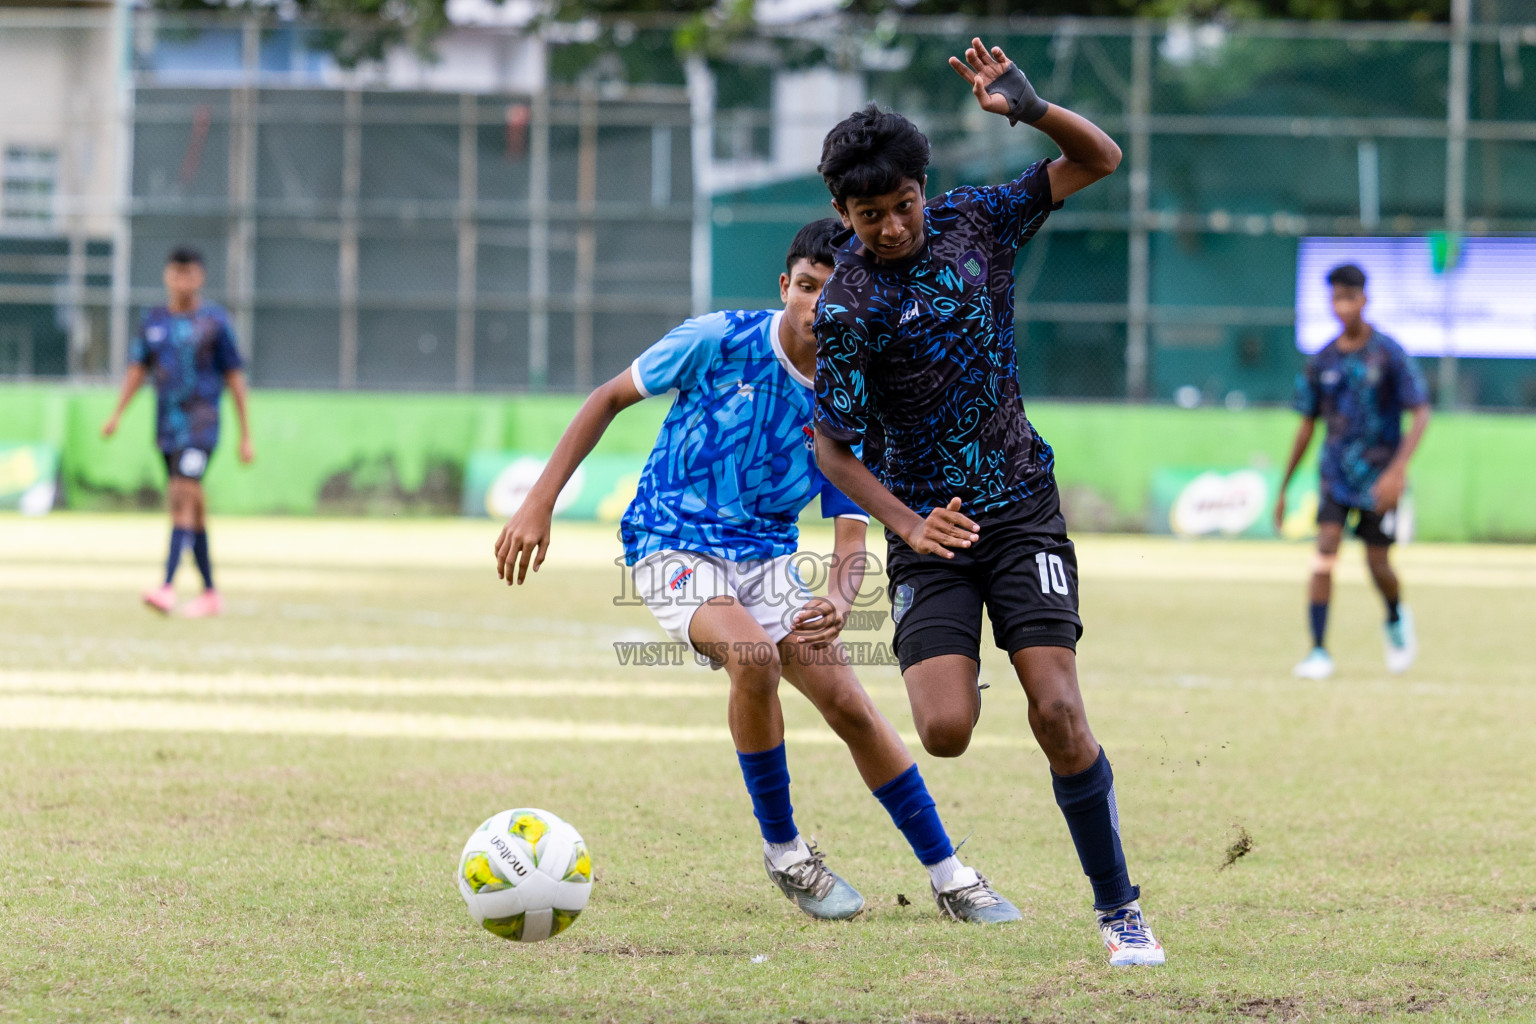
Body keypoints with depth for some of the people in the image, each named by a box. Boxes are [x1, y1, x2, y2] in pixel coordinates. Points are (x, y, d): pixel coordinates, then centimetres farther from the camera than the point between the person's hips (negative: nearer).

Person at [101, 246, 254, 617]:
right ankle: (210, 593, 18)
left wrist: (246, 436, 1)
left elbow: (235, 378, 2)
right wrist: (117, 413, -3)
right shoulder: (153, 321, 11)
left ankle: (168, 586, -29)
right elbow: (137, 369, 12)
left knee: (183, 495, -20)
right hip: (166, 427, 5)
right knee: (192, 507, 10)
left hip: (201, 423, -5)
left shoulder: (214, 320, -1)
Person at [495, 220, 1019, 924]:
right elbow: (610, 397, -3)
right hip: (672, 545, -4)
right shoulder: (720, 343, -14)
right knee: (754, 657, -31)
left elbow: (851, 537, -6)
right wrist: (540, 502, -10)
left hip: (766, 556, 4)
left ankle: (951, 881, 8)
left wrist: (839, 602, -30)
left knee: (850, 705, -6)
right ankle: (784, 853, -12)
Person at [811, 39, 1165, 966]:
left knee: (1059, 716, -13)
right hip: (929, 521, -1)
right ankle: (955, 671, 24)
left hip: (1020, 503, 1)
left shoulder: (975, 222, -1)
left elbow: (1100, 160, 4)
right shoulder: (848, 308, -10)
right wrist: (908, 523, -20)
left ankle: (1119, 908, -2)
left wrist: (1029, 108, -14)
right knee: (946, 734, -15)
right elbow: (833, 448, -6)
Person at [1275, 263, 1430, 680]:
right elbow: (1307, 426, 13)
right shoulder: (1322, 362, 3)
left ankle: (1396, 619, 35)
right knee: (1325, 551, -15)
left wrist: (1398, 469, -25)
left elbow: (1421, 413, -11)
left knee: (1378, 564, 2)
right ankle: (1319, 652, -15)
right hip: (1335, 473, 2)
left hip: (1379, 475, -2)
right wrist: (1283, 489, 14)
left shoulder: (1389, 354, -8)